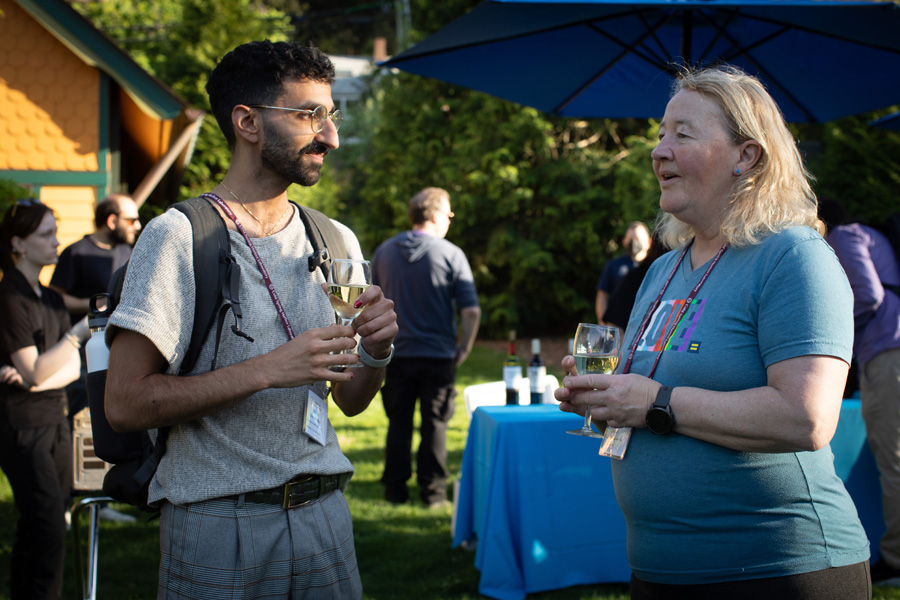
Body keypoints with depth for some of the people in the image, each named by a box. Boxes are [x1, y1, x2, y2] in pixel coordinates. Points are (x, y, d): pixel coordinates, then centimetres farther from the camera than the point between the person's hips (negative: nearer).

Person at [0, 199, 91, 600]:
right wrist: (81, 330, -24)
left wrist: (36, 379, -12)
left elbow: (73, 368, 9)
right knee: (47, 529, -12)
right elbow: (35, 371, -17)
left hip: (54, 419, 8)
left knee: (38, 529, 8)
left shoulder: (51, 298, 13)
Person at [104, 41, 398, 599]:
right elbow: (125, 403, -16)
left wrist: (376, 350, -8)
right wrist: (265, 370, -22)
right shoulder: (179, 236, -10)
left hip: (324, 512, 5)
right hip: (219, 524, -5)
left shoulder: (336, 240, 9)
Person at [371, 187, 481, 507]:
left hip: (395, 354, 3)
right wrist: (464, 349, -1)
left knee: (399, 423, 11)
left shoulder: (384, 251, 4)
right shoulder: (451, 255, -8)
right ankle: (433, 490, 10)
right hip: (438, 356, -3)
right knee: (434, 425, 6)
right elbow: (472, 311, -13)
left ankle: (395, 488, 15)